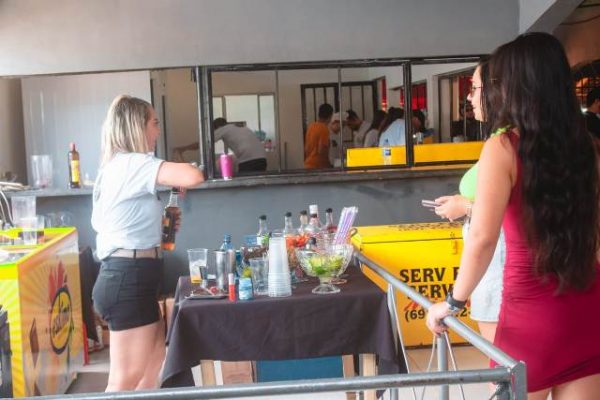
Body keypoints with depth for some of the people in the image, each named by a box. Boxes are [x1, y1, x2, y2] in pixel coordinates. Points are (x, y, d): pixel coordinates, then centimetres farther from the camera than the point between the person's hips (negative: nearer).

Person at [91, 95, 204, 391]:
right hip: (129, 279, -11)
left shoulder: (117, 166, 17)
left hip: (127, 276, 11)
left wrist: (162, 223, 17)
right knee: (126, 380, -5)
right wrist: (178, 176, -6)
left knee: (154, 361, 20)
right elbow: (194, 177, -29)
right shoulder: (132, 164, -14)